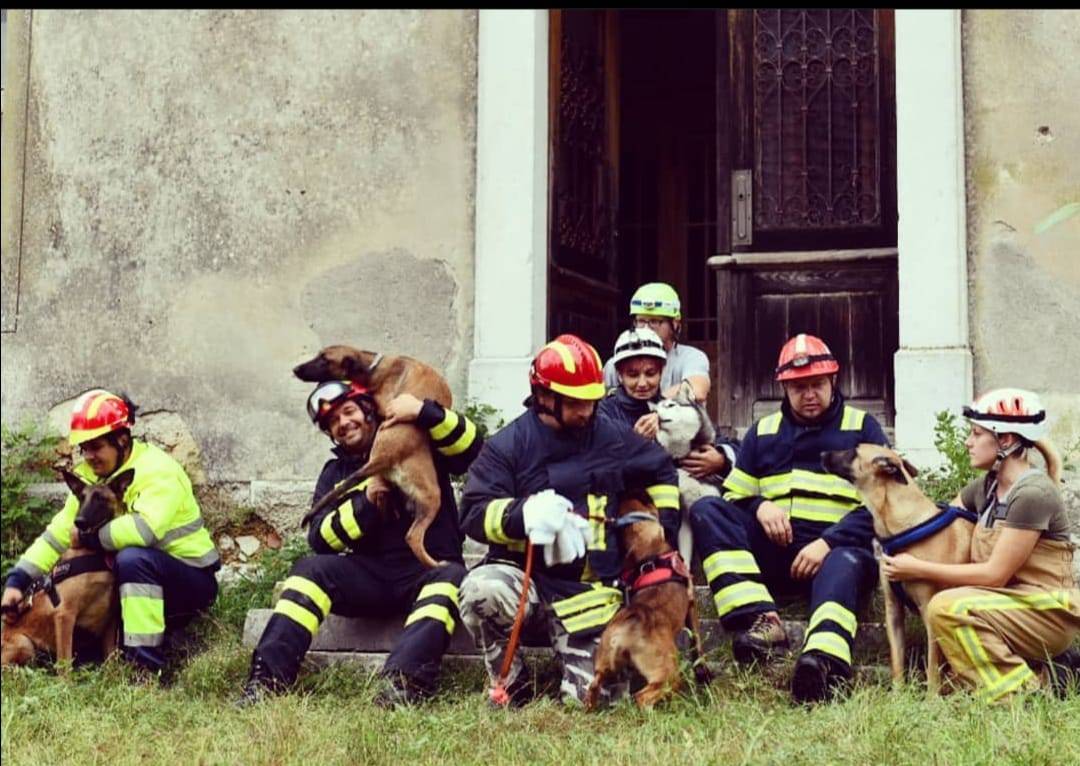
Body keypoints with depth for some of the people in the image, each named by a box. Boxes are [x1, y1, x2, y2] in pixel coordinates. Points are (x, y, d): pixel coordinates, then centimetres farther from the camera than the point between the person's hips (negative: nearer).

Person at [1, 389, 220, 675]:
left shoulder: (157, 471, -21)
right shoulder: (90, 476, 3)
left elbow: (144, 528, -38)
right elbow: (59, 532, -2)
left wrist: (88, 537, -24)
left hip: (192, 581, -8)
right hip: (145, 579, 8)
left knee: (132, 558, -34)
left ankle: (146, 664, -31)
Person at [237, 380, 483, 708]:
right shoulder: (335, 474, 16)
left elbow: (470, 445, -10)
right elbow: (320, 539, 4)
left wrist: (424, 411, -23)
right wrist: (366, 501, -11)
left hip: (431, 568, -3)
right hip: (371, 573, 3)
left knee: (450, 578, -36)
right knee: (310, 570, -21)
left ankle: (401, 682, -55)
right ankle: (267, 678, -31)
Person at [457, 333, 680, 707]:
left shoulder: (613, 439, 7)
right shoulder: (508, 445, -5)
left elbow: (661, 470, 24)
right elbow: (475, 513, -13)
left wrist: (664, 530, 15)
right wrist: (524, 513, -31)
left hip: (589, 589, 2)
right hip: (522, 574, -2)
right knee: (481, 590, -38)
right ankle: (511, 687, -9)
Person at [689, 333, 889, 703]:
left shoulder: (862, 427, 12)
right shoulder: (763, 431, 21)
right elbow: (734, 496, 19)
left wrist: (828, 543, -13)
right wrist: (759, 507, -7)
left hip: (839, 547, -3)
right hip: (772, 550, 3)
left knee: (845, 564, -39)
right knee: (706, 511, -19)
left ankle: (825, 662, -68)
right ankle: (762, 620, -36)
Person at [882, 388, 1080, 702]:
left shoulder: (1033, 495, -19)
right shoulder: (987, 487, 8)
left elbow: (995, 574, -20)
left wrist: (919, 569, -18)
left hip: (1047, 612, -9)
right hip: (1009, 603, 9)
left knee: (947, 607, -27)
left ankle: (1025, 692, -13)